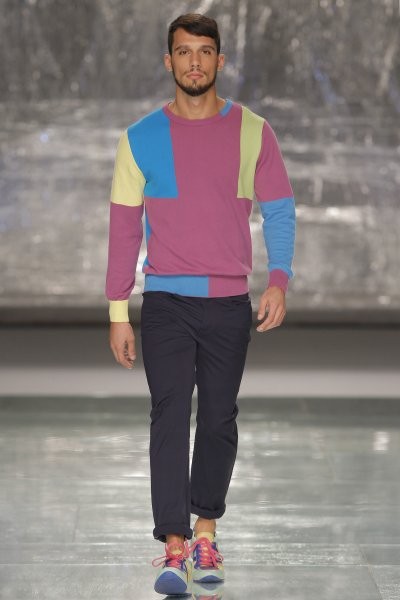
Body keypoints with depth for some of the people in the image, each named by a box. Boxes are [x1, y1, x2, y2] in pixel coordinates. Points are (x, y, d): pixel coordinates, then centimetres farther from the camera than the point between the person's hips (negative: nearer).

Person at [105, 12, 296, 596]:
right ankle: (174, 549, -8)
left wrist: (279, 280, -10)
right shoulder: (140, 138, 2)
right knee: (170, 419, -8)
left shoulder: (252, 132, 3)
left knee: (219, 421, 8)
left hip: (230, 304, 1)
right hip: (165, 302, -1)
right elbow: (124, 227, 4)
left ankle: (207, 533, 22)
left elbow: (279, 209, 4)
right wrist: (118, 313, 1)